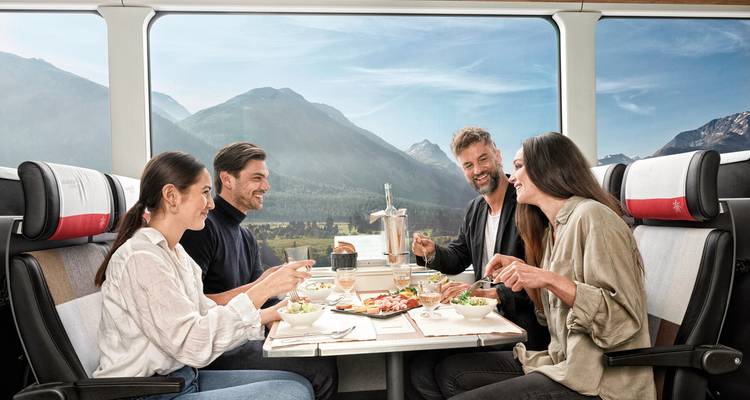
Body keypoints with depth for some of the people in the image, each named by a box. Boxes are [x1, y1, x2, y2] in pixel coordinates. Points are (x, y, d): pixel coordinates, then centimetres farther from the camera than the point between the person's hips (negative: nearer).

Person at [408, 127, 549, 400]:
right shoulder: (475, 208, 12)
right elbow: (458, 258, 21)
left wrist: (490, 293, -28)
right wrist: (432, 253, 0)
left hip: (522, 324, -7)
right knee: (420, 368, -6)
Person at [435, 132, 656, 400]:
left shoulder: (591, 216, -15)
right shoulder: (550, 229, 12)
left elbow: (626, 320, -21)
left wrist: (550, 279, -27)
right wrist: (524, 272, 3)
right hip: (565, 363, 8)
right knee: (451, 370, 2)